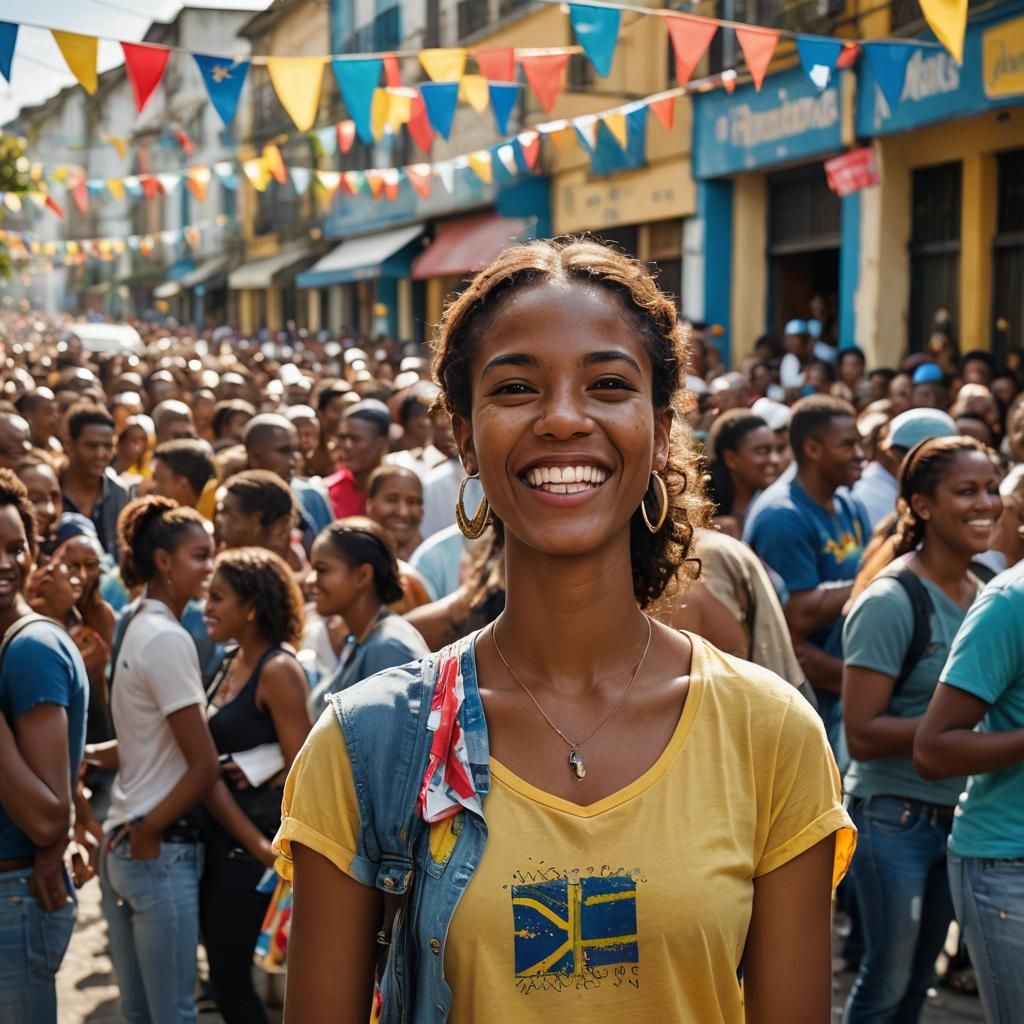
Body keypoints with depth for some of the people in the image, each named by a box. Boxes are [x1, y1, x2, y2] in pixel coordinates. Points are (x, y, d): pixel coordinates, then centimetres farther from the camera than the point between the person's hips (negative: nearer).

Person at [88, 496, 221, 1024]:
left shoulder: (139, 628, 14)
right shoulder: (169, 639, -14)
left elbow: (152, 744, 10)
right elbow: (204, 766, -17)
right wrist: (148, 833, -7)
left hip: (121, 843, 9)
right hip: (160, 851, -9)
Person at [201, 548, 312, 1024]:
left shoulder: (278, 670, -15)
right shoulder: (230, 665, 11)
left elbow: (300, 771, -17)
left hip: (252, 840, -8)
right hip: (219, 833, 8)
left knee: (229, 975, -2)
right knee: (225, 971, 13)